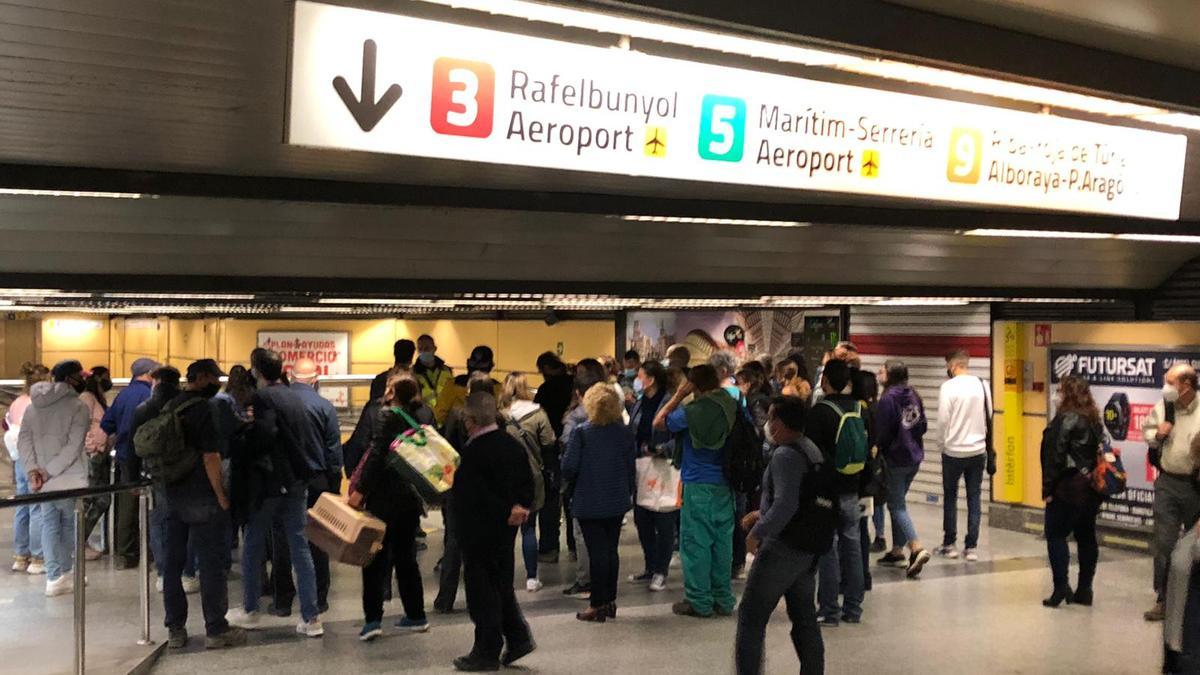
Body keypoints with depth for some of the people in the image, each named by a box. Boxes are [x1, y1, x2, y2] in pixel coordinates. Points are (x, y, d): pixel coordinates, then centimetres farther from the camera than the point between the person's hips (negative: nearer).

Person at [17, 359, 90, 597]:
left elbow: (24, 440, 1)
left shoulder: (34, 405, 9)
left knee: (49, 523, 10)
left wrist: (32, 470, -5)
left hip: (41, 478, 5)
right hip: (69, 478, -5)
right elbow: (73, 447, -18)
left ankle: (55, 576, 6)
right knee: (69, 523, 10)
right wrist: (49, 472, -14)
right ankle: (63, 574, 17)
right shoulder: (77, 406, -10)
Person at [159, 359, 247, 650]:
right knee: (213, 563, 0)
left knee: (172, 562, 10)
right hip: (201, 498, -8)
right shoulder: (204, 408, -13)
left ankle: (175, 630, 15)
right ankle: (216, 630, 4)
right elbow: (210, 457, -18)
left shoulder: (168, 408, 12)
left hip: (171, 496, 8)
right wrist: (222, 497, -13)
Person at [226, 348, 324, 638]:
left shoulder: (262, 397, -12)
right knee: (300, 547, 5)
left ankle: (250, 611, 20)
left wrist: (247, 456, -10)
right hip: (297, 480, 6)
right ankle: (311, 618, 3)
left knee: (253, 546, 11)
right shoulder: (294, 397, 10)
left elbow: (263, 436, -24)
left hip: (269, 481, -6)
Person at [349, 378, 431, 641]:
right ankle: (416, 616, 19)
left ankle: (373, 619, -6)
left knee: (376, 557, 0)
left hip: (386, 495, -6)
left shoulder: (390, 416, -12)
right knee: (406, 557, 15)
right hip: (413, 496, 6)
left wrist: (360, 490, -18)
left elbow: (376, 455, -18)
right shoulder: (425, 415, 6)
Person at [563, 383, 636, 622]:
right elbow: (631, 467, 1)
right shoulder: (625, 433, -3)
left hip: (590, 503, -4)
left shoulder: (582, 432, -14)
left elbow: (568, 467, -15)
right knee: (611, 550, 13)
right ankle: (610, 601, 21)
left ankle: (598, 605, 8)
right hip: (618, 502, 4)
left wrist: (575, 478, 7)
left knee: (597, 553, 2)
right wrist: (628, 492, 15)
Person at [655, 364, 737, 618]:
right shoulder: (733, 409, 1)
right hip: (725, 485, 5)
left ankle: (699, 601, 4)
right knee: (722, 540, 11)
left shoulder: (692, 411, -12)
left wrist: (679, 395, -1)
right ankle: (723, 599, 17)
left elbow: (659, 422, 0)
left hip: (698, 485, -5)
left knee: (695, 541, 2)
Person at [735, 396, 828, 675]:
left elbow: (785, 505, -27)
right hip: (809, 548, 9)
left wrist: (757, 532, -17)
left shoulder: (785, 455, -18)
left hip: (782, 548, -9)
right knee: (804, 618, 15)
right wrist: (762, 514, 17)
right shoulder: (812, 450, 10)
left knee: (751, 616, 0)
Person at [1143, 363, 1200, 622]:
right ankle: (1163, 600, 11)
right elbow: (1146, 429, 15)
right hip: (1167, 484, 3)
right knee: (1163, 544, 2)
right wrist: (1157, 435, -6)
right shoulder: (1161, 407, -2)